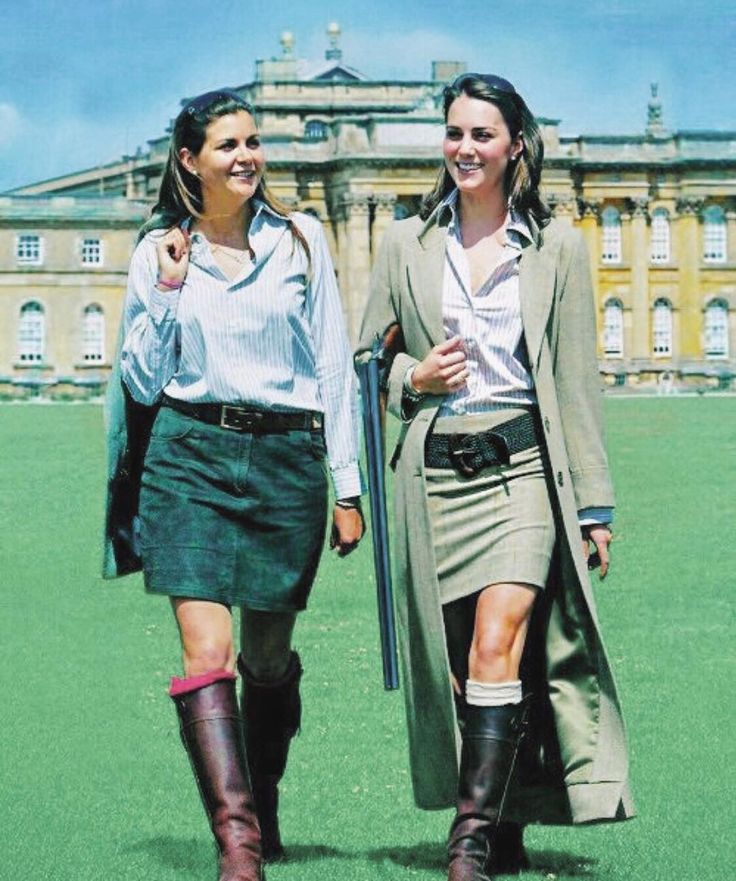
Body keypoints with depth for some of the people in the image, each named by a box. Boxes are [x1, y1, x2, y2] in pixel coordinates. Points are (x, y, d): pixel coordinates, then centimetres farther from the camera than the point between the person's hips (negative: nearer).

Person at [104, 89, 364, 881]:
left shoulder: (299, 239, 6)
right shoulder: (157, 252, 7)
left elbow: (333, 364, 7)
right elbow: (142, 382, 8)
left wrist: (347, 486, 5)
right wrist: (165, 294, -6)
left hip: (287, 457, 1)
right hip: (190, 453, 0)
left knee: (268, 653, 9)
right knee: (205, 647, -15)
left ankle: (263, 808, 32)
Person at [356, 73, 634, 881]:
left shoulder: (557, 247, 6)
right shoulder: (405, 244, 10)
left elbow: (576, 382, 5)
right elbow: (365, 359, 18)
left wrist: (594, 505, 3)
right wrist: (413, 380, -5)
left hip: (522, 468, -2)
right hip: (437, 474, 2)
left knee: (497, 644, -17)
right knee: (462, 664, 5)